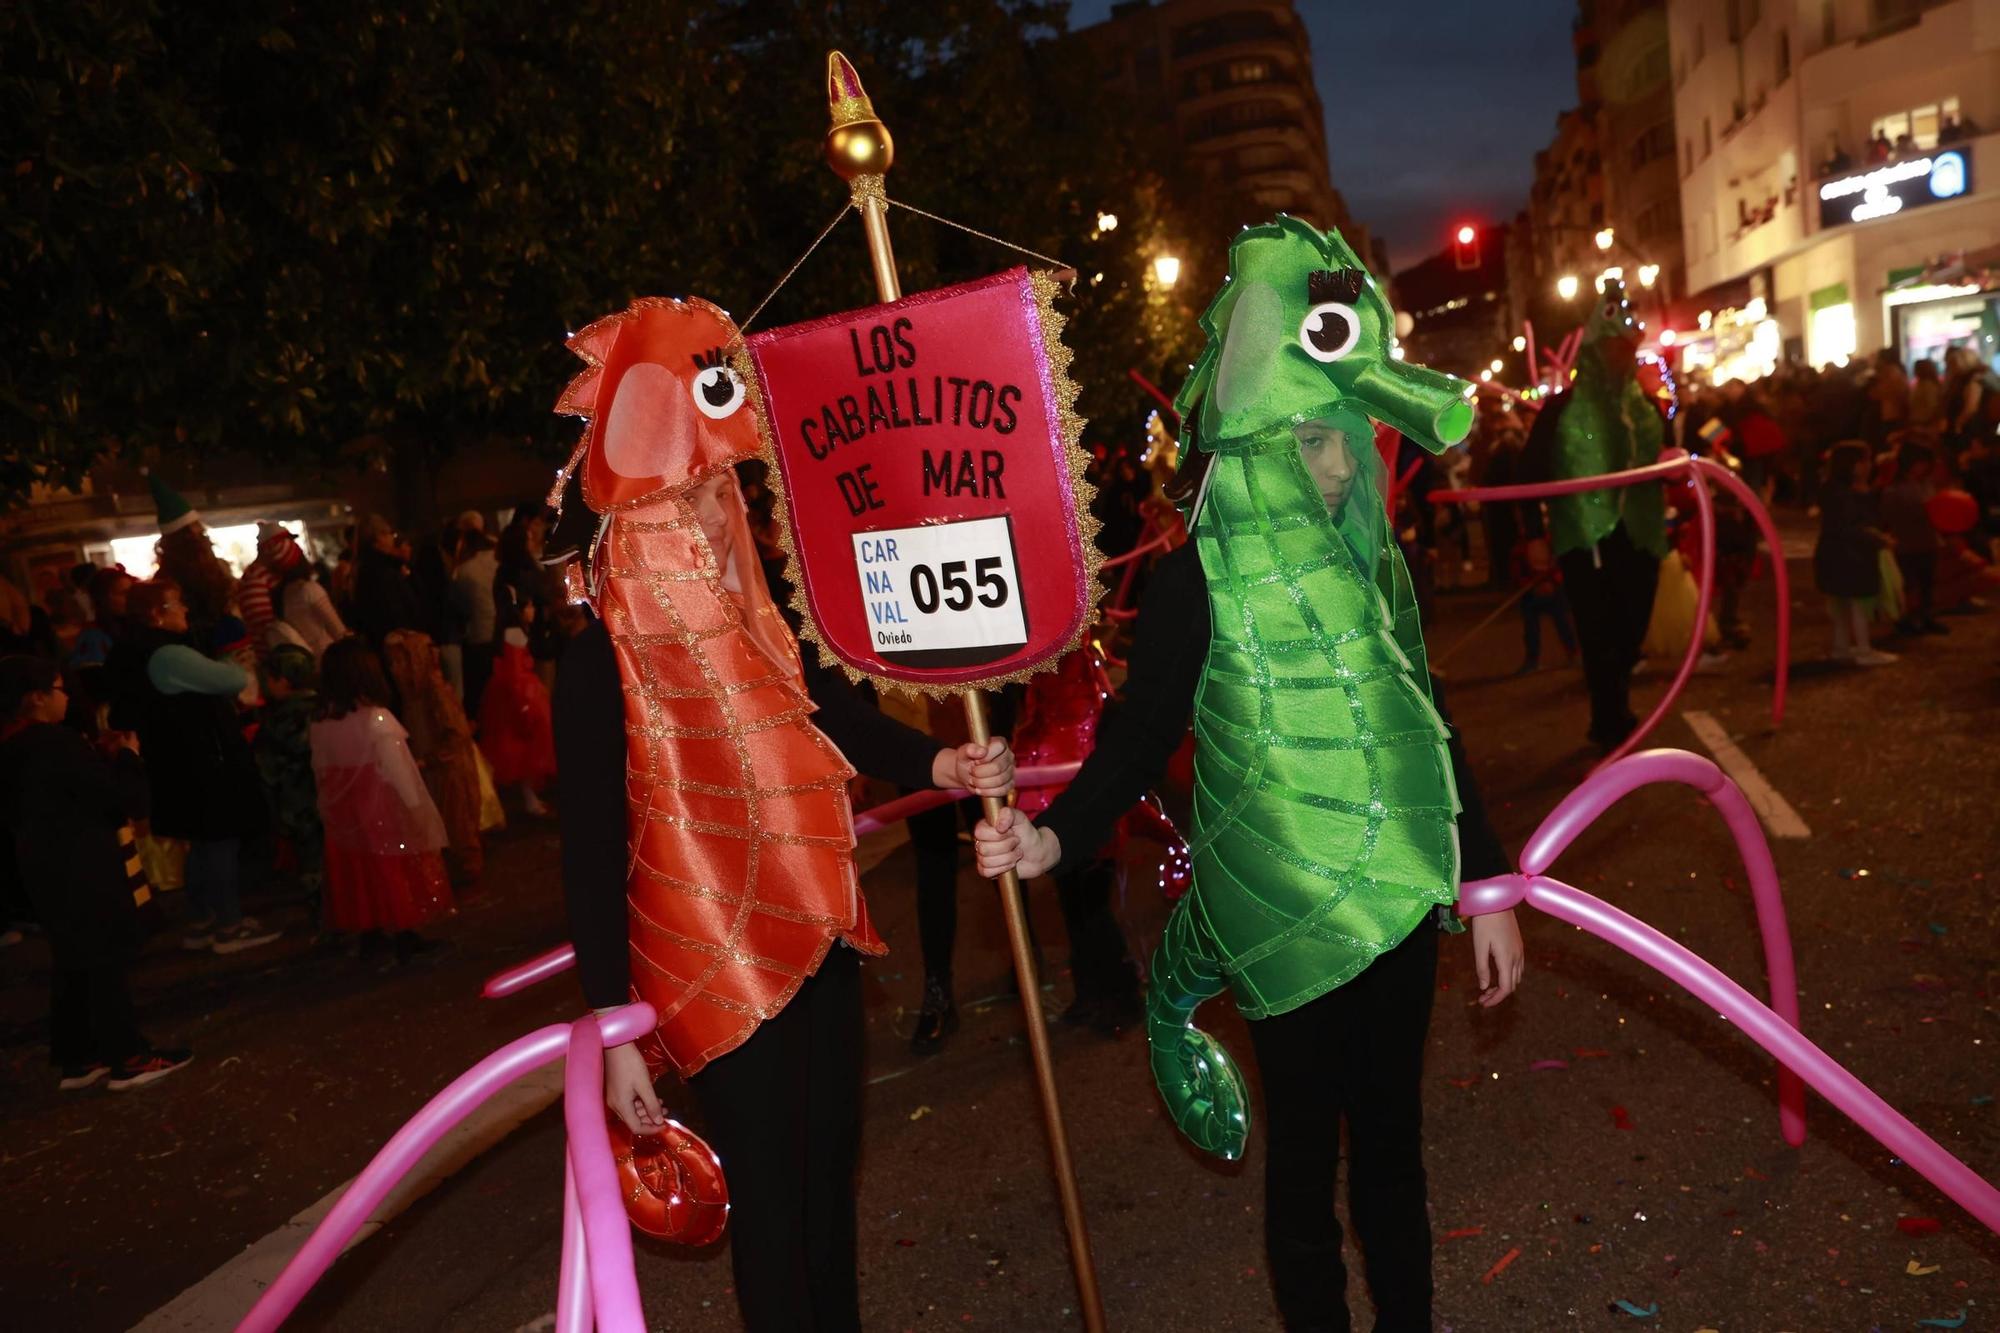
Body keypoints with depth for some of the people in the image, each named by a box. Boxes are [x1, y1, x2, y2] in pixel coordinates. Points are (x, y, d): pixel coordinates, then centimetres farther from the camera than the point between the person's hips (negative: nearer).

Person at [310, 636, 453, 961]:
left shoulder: (320, 725, -1)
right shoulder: (377, 719, -18)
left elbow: (320, 773, 8)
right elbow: (397, 769, -17)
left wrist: (328, 806, 19)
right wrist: (416, 807, -12)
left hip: (344, 813, 5)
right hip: (383, 811, -5)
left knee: (357, 874, 14)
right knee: (394, 873, 5)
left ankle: (367, 932, 24)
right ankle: (403, 936, 11)